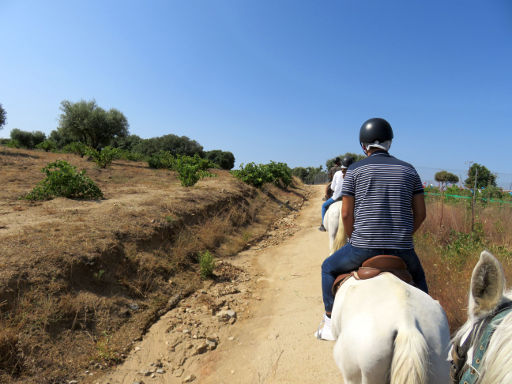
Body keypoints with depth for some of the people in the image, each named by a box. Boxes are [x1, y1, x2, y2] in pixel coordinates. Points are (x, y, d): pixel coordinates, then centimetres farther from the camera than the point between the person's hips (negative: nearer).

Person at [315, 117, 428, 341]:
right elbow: (420, 213, 7)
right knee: (417, 276, 36)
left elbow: (346, 214, -4)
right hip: (402, 250, 4)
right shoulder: (409, 170, 9)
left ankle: (329, 324, 26)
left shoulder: (355, 170, -1)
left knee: (329, 268, 23)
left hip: (363, 247, -3)